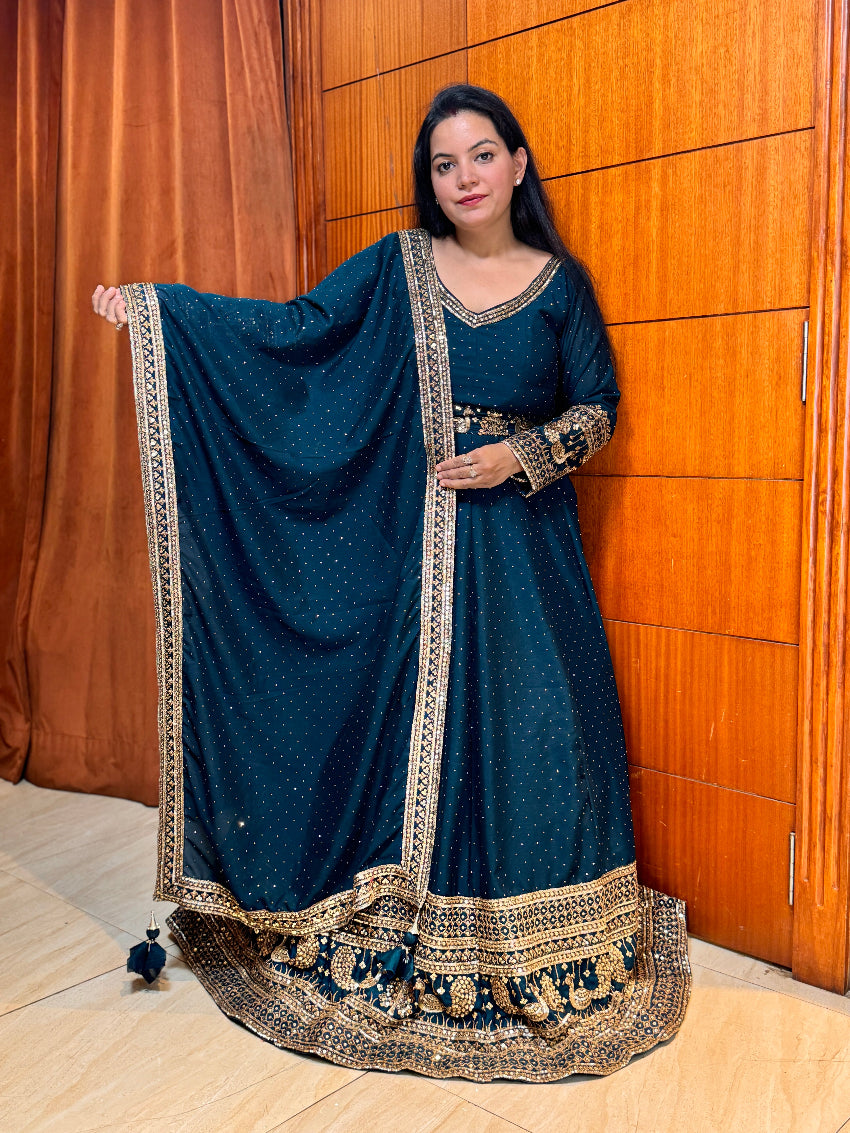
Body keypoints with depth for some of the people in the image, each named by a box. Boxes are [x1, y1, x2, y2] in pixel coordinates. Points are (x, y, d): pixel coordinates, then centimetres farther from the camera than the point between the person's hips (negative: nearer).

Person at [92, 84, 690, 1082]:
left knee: (530, 727, 0)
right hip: (418, 539, 0)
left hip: (524, 538, 0)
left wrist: (525, 453, -11)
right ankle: (416, 954, 23)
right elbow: (298, 327, 3)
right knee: (415, 725, 4)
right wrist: (154, 307, 0)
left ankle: (533, 958, 19)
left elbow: (598, 406, 7)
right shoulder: (397, 266, 6)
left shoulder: (559, 282, 5)